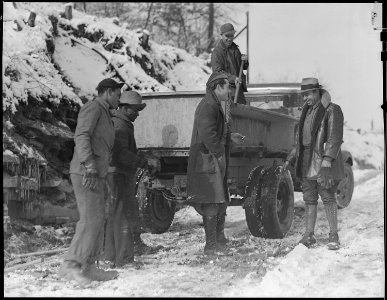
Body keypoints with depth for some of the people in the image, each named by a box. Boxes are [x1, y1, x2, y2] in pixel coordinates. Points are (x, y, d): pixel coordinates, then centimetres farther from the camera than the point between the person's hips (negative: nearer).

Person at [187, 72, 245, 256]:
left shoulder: (214, 105, 20)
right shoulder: (208, 106, -15)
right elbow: (207, 135, -23)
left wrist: (230, 136, 18)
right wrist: (219, 153, -17)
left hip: (215, 161, 11)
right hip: (208, 162, -11)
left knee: (222, 200, 17)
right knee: (212, 203, -8)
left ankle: (219, 240, 27)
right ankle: (211, 246, -5)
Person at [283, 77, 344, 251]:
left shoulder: (332, 111, -8)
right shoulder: (307, 112, 16)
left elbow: (335, 138, -16)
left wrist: (327, 161, -25)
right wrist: (290, 159, 16)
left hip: (324, 163, -7)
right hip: (306, 164, 7)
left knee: (328, 198, -4)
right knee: (309, 199, 7)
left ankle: (334, 236, 3)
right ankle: (309, 235, 12)